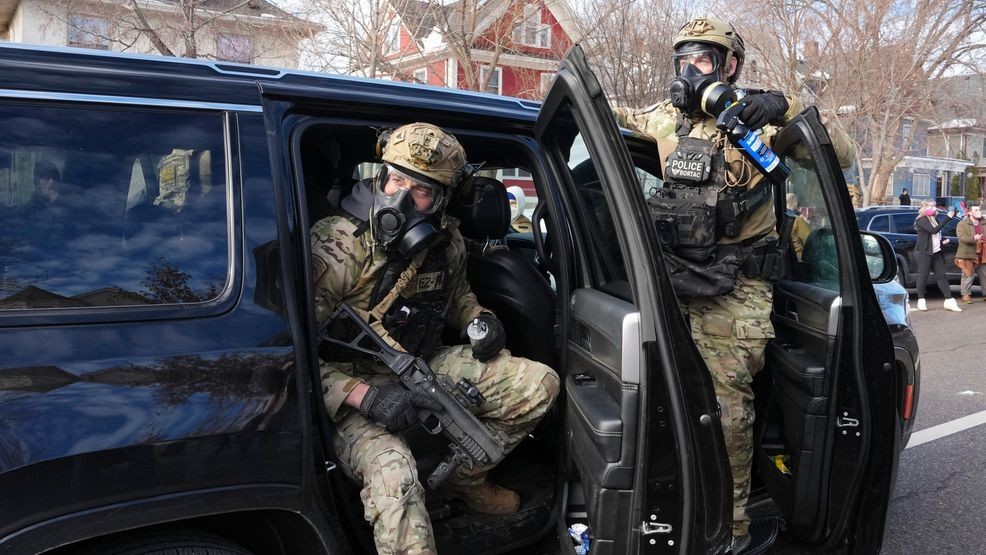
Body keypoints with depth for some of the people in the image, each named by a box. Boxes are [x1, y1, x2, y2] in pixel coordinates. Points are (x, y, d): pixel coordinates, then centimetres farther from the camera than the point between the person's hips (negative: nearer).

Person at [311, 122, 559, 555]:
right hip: (354, 389, -6)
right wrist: (364, 395, -33)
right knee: (392, 472, -37)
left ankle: (464, 479, 17)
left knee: (538, 384, -2)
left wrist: (480, 319, -1)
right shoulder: (337, 246, -21)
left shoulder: (445, 239, -1)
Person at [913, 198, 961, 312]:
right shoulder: (921, 220, -11)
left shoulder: (934, 219, 17)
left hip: (936, 252, 8)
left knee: (942, 276, 4)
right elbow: (934, 230, -26)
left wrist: (943, 240, 8)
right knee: (923, 276, -3)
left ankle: (949, 300, 3)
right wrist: (947, 218, -26)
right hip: (924, 253, -8)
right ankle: (921, 300, 8)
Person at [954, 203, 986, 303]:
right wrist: (973, 239, -36)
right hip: (968, 254, -5)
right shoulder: (962, 224, -5)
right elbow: (962, 237, -20)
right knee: (968, 275, -6)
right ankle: (966, 295, 3)